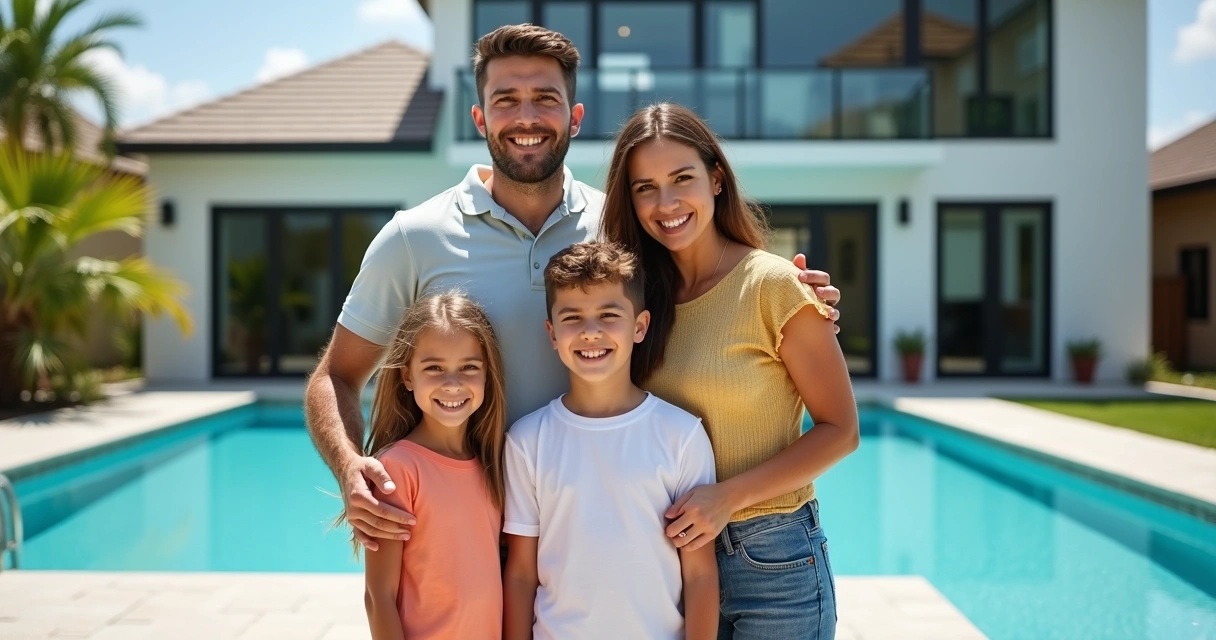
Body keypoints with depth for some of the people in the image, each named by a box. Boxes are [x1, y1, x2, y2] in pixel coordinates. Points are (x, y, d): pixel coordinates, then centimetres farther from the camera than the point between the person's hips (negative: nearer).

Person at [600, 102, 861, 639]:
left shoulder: (773, 285, -13)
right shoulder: (641, 292, 3)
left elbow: (839, 430, -11)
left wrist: (728, 497, -19)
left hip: (771, 558, -4)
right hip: (671, 550, 4)